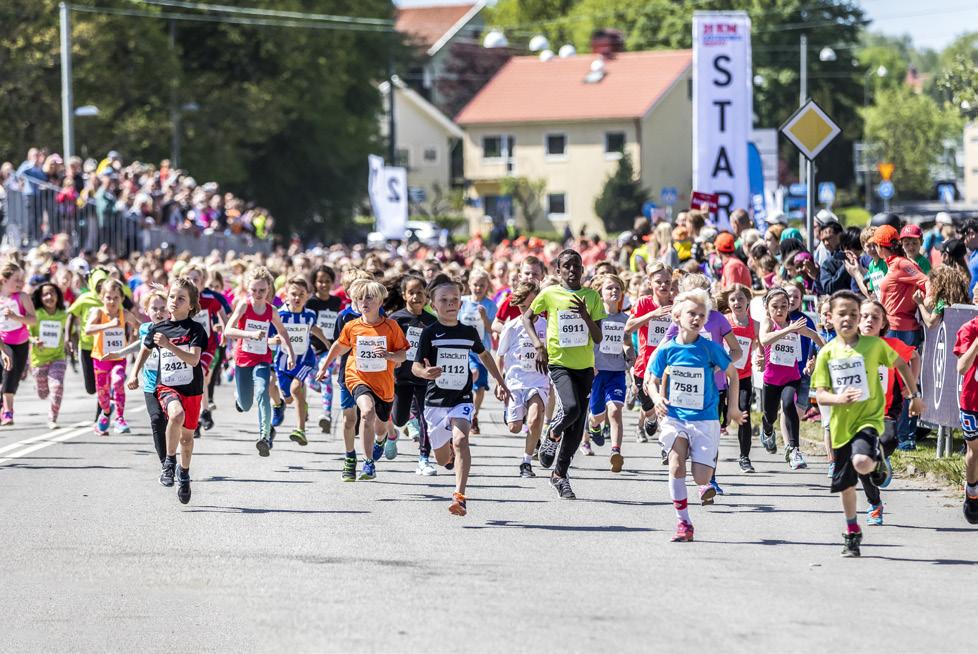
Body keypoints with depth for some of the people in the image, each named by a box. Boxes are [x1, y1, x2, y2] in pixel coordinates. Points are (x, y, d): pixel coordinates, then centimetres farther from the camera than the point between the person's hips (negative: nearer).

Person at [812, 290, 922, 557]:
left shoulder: (874, 344, -5)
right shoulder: (827, 353, 0)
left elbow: (901, 364, 12)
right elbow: (820, 395, -2)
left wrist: (914, 396, 15)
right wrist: (839, 398, -23)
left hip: (869, 418, -3)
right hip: (841, 424, 3)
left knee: (862, 462, -32)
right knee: (845, 484, 13)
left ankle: (877, 462, 5)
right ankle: (852, 534, 32)